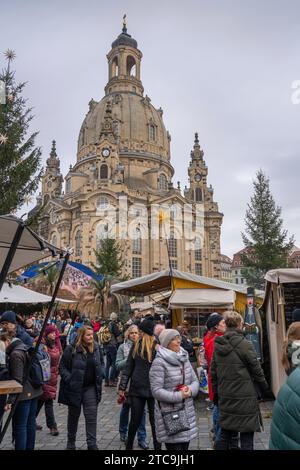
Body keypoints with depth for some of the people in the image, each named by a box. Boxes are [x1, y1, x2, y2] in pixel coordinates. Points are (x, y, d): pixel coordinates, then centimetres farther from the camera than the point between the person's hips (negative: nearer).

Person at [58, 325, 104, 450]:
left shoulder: (96, 347, -1)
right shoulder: (71, 349, -14)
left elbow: (101, 363, 14)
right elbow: (62, 367, -9)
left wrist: (100, 376, 1)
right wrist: (69, 380, -18)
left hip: (91, 387, 2)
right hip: (75, 388, -2)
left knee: (91, 416, -1)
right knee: (73, 416, 15)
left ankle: (92, 444, 8)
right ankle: (71, 443, 33)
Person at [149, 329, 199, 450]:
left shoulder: (184, 358, 8)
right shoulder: (159, 362, -14)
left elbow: (195, 380, 11)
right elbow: (156, 391, -16)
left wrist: (191, 390, -10)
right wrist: (179, 396, -20)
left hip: (187, 412, 6)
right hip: (169, 414, -6)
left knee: (185, 445, 14)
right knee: (175, 446, -2)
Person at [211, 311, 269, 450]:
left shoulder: (217, 345, 2)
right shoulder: (245, 344, -15)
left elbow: (213, 372, 7)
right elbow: (256, 370, -6)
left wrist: (216, 394, 17)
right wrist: (264, 387, 11)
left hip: (225, 398, 5)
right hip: (245, 399, -5)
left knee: (225, 434, 16)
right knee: (246, 436, 6)